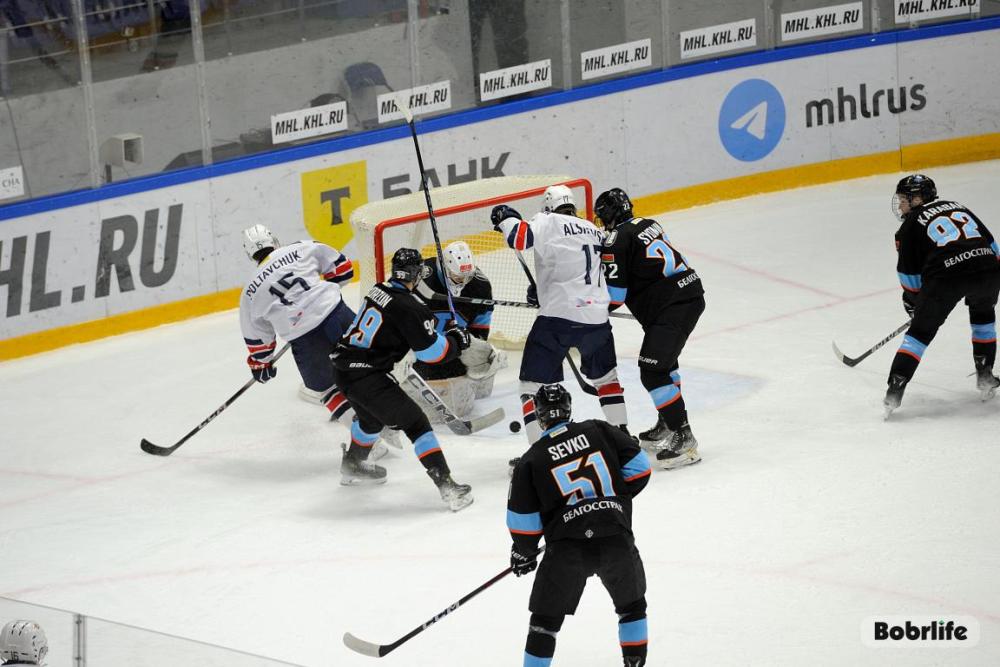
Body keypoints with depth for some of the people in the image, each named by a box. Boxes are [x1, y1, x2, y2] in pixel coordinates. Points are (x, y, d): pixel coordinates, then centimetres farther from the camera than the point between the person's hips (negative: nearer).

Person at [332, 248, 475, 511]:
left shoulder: (378, 291, 8)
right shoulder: (408, 308, -16)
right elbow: (432, 351, -11)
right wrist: (456, 340, 7)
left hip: (345, 368, 8)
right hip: (368, 378, -8)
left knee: (372, 416, 34)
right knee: (415, 423, -5)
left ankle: (352, 465, 56)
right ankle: (446, 486, -12)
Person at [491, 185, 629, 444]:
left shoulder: (549, 222, -1)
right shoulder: (595, 231, 21)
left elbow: (520, 238, -18)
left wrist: (506, 218, 3)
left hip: (558, 316, -5)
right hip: (596, 316, 5)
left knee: (533, 384, 3)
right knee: (605, 375, 28)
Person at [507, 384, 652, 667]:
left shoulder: (532, 460, 3)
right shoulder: (600, 431, 6)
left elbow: (523, 517, 5)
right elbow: (638, 467, 7)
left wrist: (523, 551, 21)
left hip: (567, 550, -2)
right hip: (616, 542, 2)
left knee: (546, 618, 10)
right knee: (631, 602, 25)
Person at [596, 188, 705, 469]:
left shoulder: (615, 241, -8)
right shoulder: (648, 224, 17)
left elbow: (614, 293, -11)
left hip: (672, 307, -10)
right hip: (692, 291, 10)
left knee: (653, 371, -11)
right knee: (663, 361, 27)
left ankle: (684, 439, -15)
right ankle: (666, 427, 38)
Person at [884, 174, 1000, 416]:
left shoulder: (910, 224, 16)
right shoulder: (957, 207, 28)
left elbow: (909, 275, 16)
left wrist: (913, 302, 31)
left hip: (947, 275, -4)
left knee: (921, 330, 10)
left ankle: (895, 390, 1)